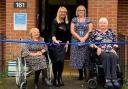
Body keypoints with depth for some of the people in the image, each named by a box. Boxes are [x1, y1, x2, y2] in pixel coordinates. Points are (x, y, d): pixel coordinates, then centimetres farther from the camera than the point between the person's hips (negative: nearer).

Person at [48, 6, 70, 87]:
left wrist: (67, 43, 6)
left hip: (63, 44, 5)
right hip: (55, 44, -5)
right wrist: (55, 40, -42)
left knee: (61, 61, 6)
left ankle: (60, 78, 17)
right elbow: (53, 32, -24)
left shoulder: (66, 23, 7)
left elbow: (68, 34, 13)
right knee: (56, 61, -3)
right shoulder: (55, 22, -11)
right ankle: (55, 78, 7)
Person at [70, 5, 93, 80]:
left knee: (85, 57, -4)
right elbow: (72, 31, 0)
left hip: (86, 41, -1)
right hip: (76, 41, 1)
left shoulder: (88, 20, 7)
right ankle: (80, 74, 7)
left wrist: (84, 38, -13)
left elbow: (90, 31, 0)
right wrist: (79, 38, -11)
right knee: (77, 57, -1)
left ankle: (87, 74, 2)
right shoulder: (74, 20, 8)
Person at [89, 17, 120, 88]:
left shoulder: (111, 32, 22)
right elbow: (90, 43, 7)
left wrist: (113, 48, 3)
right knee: (106, 56, -36)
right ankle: (107, 79, -39)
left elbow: (115, 42, 21)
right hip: (100, 51, -2)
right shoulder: (95, 32, 15)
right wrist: (97, 47, -8)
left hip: (110, 51, 2)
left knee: (113, 56, -33)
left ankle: (114, 78, -39)